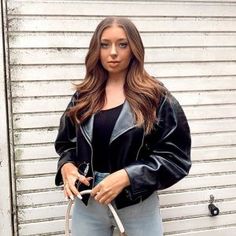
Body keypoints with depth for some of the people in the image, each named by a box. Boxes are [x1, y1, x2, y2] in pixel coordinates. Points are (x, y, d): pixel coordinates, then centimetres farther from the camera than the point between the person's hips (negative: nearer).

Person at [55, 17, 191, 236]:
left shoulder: (156, 96, -6)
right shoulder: (83, 96, 4)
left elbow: (175, 154, -8)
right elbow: (66, 143, 14)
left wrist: (126, 176, -19)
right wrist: (67, 166, -8)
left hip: (139, 205, -2)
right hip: (87, 204, 3)